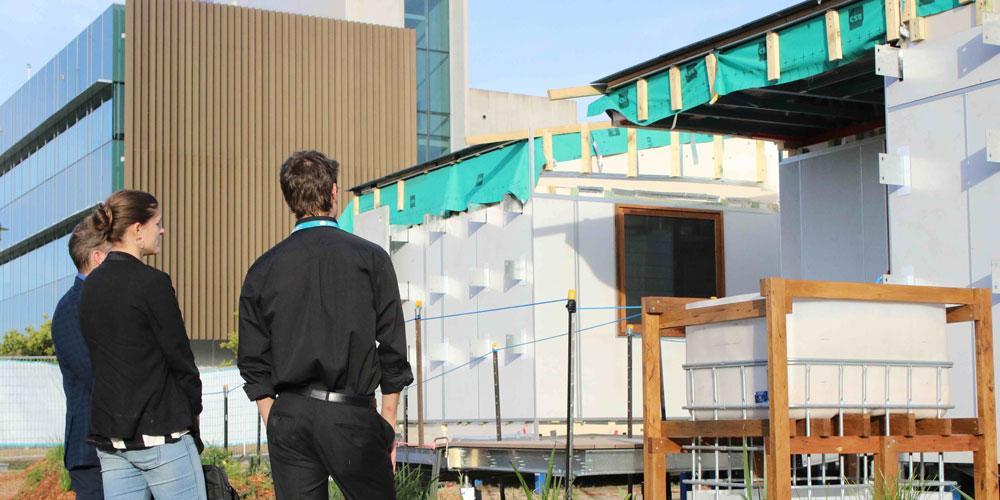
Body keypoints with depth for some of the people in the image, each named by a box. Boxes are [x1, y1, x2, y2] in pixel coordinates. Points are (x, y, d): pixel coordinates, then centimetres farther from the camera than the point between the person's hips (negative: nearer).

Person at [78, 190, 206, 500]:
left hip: (107, 433, 7)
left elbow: (102, 357, 12)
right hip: (159, 431, -7)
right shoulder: (151, 282, -12)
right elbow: (178, 354, -10)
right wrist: (193, 409, 6)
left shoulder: (91, 286, 10)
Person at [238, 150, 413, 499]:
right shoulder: (370, 257, 0)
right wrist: (389, 422, 6)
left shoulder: (263, 270, 7)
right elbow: (392, 348, 0)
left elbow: (253, 363, 7)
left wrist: (273, 423, 14)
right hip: (352, 416, -3)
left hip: (289, 417, 3)